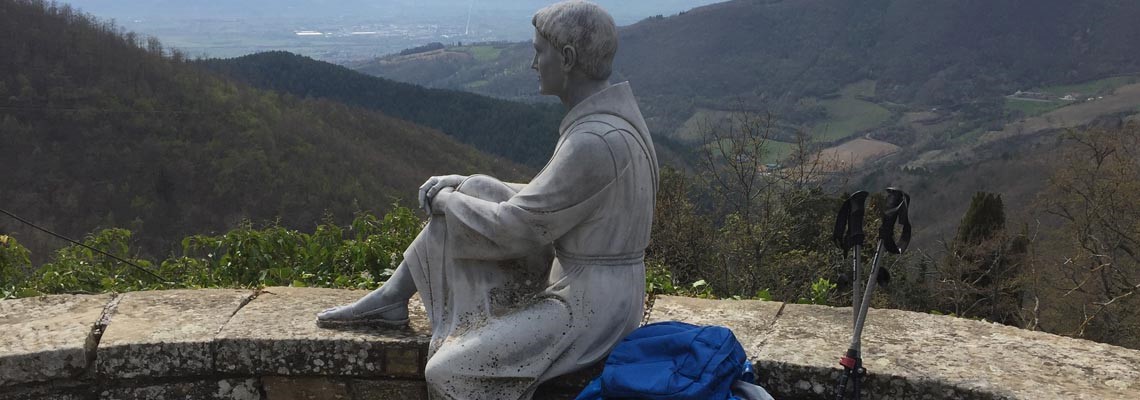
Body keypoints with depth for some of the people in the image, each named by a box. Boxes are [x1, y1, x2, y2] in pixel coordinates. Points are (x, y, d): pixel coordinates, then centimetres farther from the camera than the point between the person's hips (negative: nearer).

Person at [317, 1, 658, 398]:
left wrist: (446, 202, -4)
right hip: (573, 278, 9)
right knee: (474, 195, 8)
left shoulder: (594, 142, -28)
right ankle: (390, 299, 18)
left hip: (589, 307, -9)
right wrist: (460, 190, 7)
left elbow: (519, 228, -21)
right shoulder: (608, 117, 4)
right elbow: (545, 200, 14)